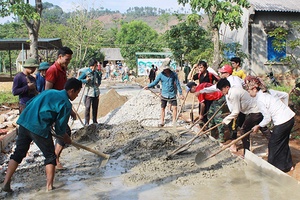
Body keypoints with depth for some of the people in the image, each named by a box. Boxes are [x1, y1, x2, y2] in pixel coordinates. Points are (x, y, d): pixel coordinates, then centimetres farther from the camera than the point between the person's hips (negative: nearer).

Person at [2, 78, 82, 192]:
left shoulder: (50, 92, 20)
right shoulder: (66, 104, -2)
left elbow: (29, 104, 22)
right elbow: (60, 129, -1)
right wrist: (67, 139, 17)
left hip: (24, 122, 7)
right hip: (39, 128, -7)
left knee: (18, 153, 18)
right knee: (50, 156, 9)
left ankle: (6, 183, 20)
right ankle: (49, 186, 12)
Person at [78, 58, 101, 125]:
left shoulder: (96, 73, 10)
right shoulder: (86, 73, -6)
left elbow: (99, 78, 29)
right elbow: (78, 79, -9)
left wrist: (99, 83, 10)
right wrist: (85, 80, -22)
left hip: (96, 93, 5)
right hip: (89, 93, -5)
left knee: (95, 107, 12)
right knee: (87, 107, -6)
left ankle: (95, 121, 22)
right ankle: (87, 123, -1)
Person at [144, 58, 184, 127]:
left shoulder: (173, 74, -6)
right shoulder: (161, 74, -6)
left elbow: (177, 84, 0)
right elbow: (155, 82, -2)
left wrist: (180, 93, 2)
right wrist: (148, 86, -16)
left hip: (172, 94, -1)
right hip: (164, 95, 1)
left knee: (175, 107, -3)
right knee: (162, 108, 7)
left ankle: (174, 121, 12)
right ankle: (162, 121, 18)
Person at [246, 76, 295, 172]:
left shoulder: (260, 99, -18)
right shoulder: (265, 93, 8)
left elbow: (267, 118, -13)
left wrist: (258, 126, 2)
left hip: (282, 122, -9)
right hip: (290, 117, 9)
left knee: (273, 145, 8)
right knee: (283, 142, 23)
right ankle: (288, 165, 36)